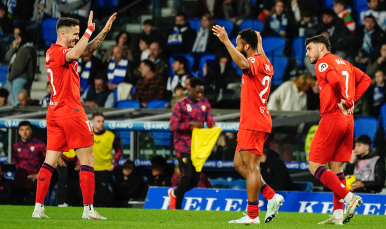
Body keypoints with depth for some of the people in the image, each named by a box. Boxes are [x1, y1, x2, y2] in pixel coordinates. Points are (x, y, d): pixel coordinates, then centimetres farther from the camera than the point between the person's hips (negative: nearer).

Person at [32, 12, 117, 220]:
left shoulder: (57, 52, 16)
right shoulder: (56, 52, -13)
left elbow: (87, 50, 26)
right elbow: (75, 54, -35)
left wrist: (104, 31, 19)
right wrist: (89, 30, -28)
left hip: (55, 113, 10)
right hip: (71, 111, -10)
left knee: (50, 161, 6)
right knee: (87, 159, -3)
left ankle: (38, 208, 3)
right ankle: (88, 209, -5)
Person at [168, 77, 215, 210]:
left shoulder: (205, 104, 8)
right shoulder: (181, 105, -7)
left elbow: (210, 121, 7)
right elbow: (173, 126, -12)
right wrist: (190, 124, -24)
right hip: (183, 146, -5)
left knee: (195, 180, 4)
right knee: (188, 176, -14)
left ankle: (175, 193, 33)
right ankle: (177, 207, 2)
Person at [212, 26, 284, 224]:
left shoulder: (255, 61, -13)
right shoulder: (264, 63, 16)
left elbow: (243, 63, -39)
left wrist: (226, 41, -38)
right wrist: (260, 46, 57)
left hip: (253, 124, -10)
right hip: (254, 123, 10)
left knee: (251, 167, -8)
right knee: (240, 163, 14)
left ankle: (252, 216, -8)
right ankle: (271, 196, 12)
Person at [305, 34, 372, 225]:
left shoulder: (323, 63, -5)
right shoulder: (344, 63, 20)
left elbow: (335, 79, -25)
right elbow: (365, 79, 17)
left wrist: (346, 100, -16)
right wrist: (351, 99, 8)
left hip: (332, 118, -8)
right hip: (348, 120, 8)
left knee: (315, 166, -3)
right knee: (336, 168, 11)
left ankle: (349, 197, -17)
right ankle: (338, 215, 5)